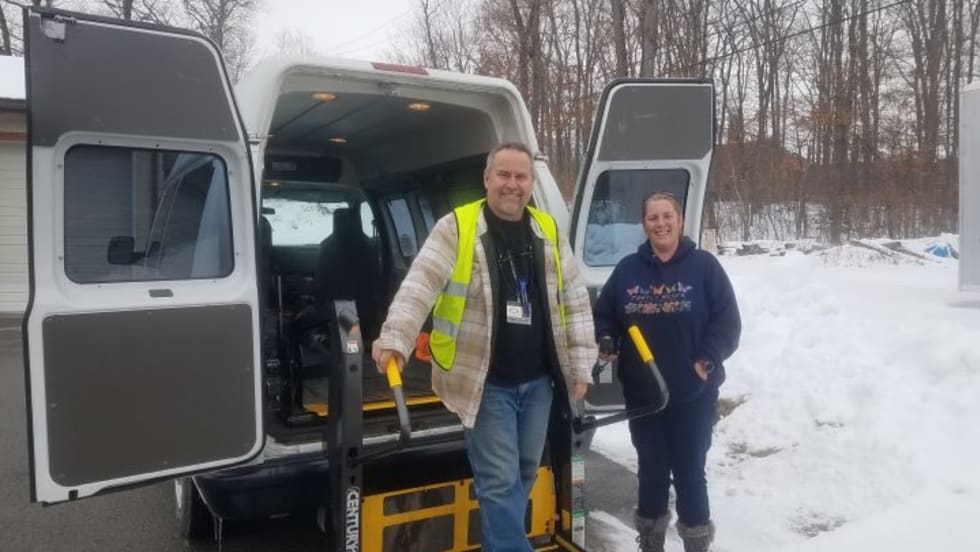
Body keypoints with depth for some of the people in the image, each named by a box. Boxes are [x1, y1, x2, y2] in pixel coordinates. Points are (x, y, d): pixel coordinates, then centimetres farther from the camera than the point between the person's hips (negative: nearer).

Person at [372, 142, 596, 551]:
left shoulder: (549, 232, 5)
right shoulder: (455, 228, -8)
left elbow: (575, 302, 8)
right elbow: (419, 287, -17)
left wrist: (581, 367, 5)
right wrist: (395, 339, -33)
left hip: (538, 380, 6)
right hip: (486, 382, -5)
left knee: (525, 473, 20)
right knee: (500, 482, 0)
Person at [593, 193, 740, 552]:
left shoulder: (704, 266, -3)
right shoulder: (627, 269, 4)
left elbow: (727, 320, -5)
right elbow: (603, 314, 9)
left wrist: (708, 360, -15)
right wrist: (606, 341, -9)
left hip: (693, 393, -2)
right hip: (641, 393, 3)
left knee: (689, 471, 7)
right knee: (651, 469, 16)